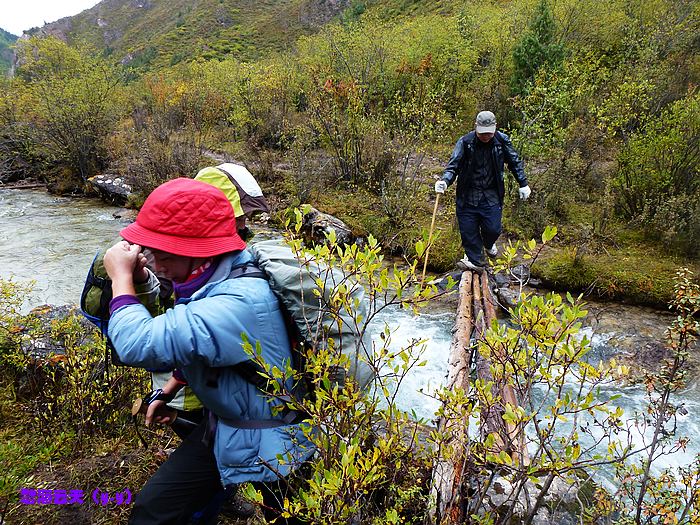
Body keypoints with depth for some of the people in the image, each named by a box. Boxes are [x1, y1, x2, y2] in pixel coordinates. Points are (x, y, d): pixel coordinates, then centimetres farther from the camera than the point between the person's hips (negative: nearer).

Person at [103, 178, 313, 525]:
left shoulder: (241, 301, -36)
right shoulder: (209, 279, -5)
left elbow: (140, 345, -36)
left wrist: (121, 277, -21)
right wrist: (167, 393, 13)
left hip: (269, 445, -8)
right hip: (222, 426, 8)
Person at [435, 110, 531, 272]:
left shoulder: (502, 141, -4)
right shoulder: (465, 142, -10)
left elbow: (515, 163, 10)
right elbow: (453, 165, -12)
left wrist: (523, 184, 11)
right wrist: (445, 181, -31)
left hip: (492, 195, 1)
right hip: (468, 195, -1)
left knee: (493, 228, -1)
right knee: (468, 229, 0)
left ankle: (488, 244, 36)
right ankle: (476, 260, 18)